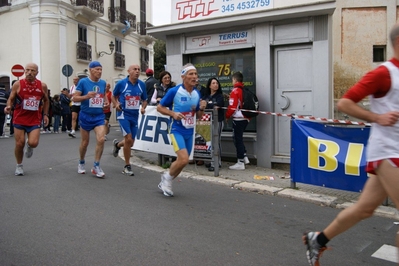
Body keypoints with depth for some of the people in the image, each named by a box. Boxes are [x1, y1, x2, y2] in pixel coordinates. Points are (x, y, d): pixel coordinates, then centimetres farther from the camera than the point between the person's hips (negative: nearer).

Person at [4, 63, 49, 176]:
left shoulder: (42, 85, 0)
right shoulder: (18, 84, -5)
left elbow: (46, 100, 14)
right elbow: (11, 99, 3)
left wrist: (45, 114, 7)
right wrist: (8, 107, -19)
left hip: (35, 120, 0)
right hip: (19, 119, 0)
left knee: (33, 143, -14)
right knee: (19, 143, 1)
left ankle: (29, 146, 26)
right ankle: (19, 166, 25)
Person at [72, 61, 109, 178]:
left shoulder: (103, 83, 5)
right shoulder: (83, 82, -8)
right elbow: (75, 98, -8)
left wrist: (106, 101, 3)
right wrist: (86, 96, -24)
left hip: (99, 116, 3)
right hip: (86, 116, -3)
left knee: (101, 139, -15)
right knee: (85, 142, 9)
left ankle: (96, 166, -2)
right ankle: (81, 163, 34)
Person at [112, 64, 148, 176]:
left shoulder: (142, 85, 1)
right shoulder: (121, 83, -7)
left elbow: (144, 100, 11)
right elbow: (113, 96, 8)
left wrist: (143, 108, -9)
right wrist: (116, 104, -12)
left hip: (135, 115, 4)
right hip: (124, 114, -4)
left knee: (131, 142, 11)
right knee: (128, 138, -16)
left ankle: (117, 144, 47)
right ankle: (127, 166, 0)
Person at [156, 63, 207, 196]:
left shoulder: (197, 93, 4)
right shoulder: (174, 91, -12)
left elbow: (199, 116, 13)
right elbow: (159, 107, -4)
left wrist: (202, 108, -9)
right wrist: (173, 113, -19)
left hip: (190, 132, 6)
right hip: (177, 130, -6)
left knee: (182, 161, 11)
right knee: (183, 159, -20)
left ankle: (165, 182, 33)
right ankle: (167, 178, 8)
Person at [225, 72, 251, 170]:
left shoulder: (235, 91, -13)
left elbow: (232, 106, -17)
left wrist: (227, 115, -2)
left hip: (238, 119, -8)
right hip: (245, 118, 8)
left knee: (237, 139, 0)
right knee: (239, 138, 20)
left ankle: (240, 163, 4)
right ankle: (244, 157, 19)